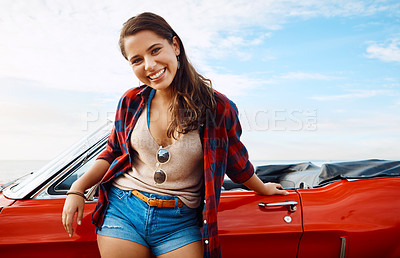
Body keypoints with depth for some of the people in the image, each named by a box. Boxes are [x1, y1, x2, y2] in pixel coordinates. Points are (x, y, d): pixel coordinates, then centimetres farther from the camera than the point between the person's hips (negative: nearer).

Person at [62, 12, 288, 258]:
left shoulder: (216, 107, -9)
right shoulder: (132, 102, -1)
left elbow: (236, 161, 8)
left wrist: (263, 189, 22)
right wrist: (78, 188, 2)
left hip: (180, 224, -2)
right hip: (123, 211, 2)